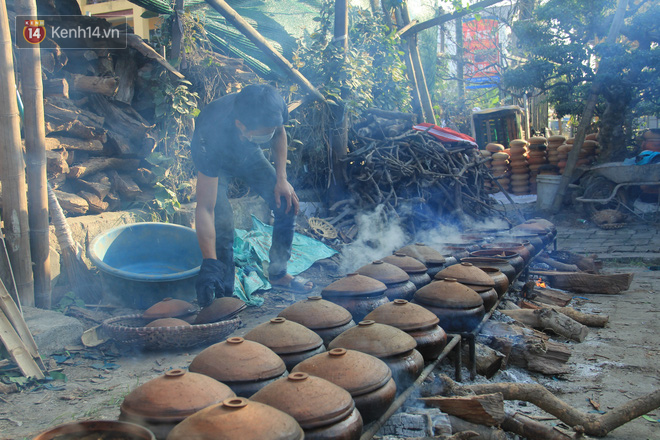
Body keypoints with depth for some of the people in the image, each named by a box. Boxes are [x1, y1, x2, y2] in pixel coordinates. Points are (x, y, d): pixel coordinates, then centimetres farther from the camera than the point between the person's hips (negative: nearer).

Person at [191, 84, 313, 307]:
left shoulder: (275, 109, -34)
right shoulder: (213, 133, -45)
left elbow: (280, 134, -6)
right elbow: (205, 209, -43)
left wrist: (281, 178, -14)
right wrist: (209, 264, -47)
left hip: (248, 154, 4)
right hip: (215, 162, -4)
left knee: (288, 204, -7)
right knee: (221, 224, -23)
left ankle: (278, 274, 15)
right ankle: (224, 295, -3)